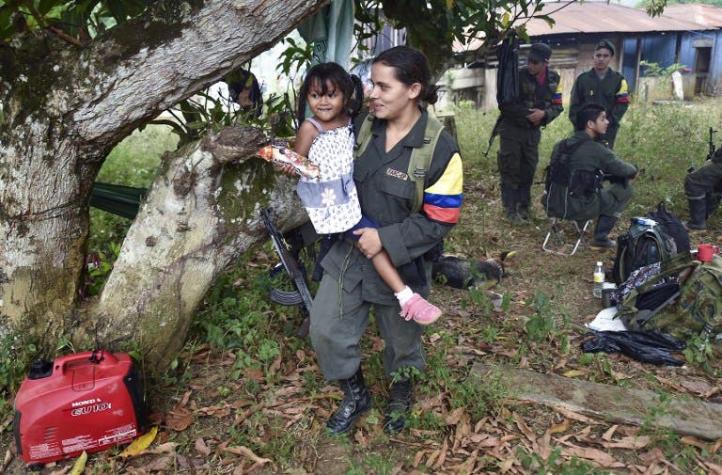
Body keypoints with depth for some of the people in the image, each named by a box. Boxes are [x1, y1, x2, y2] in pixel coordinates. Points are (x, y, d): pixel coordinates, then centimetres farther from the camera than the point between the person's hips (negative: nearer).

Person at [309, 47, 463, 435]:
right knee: (325, 330, 6)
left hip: (400, 264, -4)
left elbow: (439, 221, -17)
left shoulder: (441, 150, -19)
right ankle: (355, 395, 34)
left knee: (401, 340, 17)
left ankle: (400, 396, 50)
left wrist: (386, 239, -24)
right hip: (349, 250, 4)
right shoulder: (362, 127, -3)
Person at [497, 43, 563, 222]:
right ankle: (510, 209, 5)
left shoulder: (554, 79, 0)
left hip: (533, 131, 4)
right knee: (511, 170, -2)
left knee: (528, 169, 9)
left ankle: (524, 206, 21)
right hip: (512, 129, -4)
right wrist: (527, 114, -17)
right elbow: (504, 104, -13)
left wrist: (544, 114, -19)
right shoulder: (518, 76, -13)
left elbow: (557, 106, 2)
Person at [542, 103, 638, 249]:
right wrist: (634, 170, 23)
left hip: (553, 205, 7)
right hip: (578, 209, -7)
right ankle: (601, 237, 7)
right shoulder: (596, 149, -11)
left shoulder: (560, 145, 8)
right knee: (624, 187, 10)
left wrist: (602, 173, 25)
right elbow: (625, 171, 1)